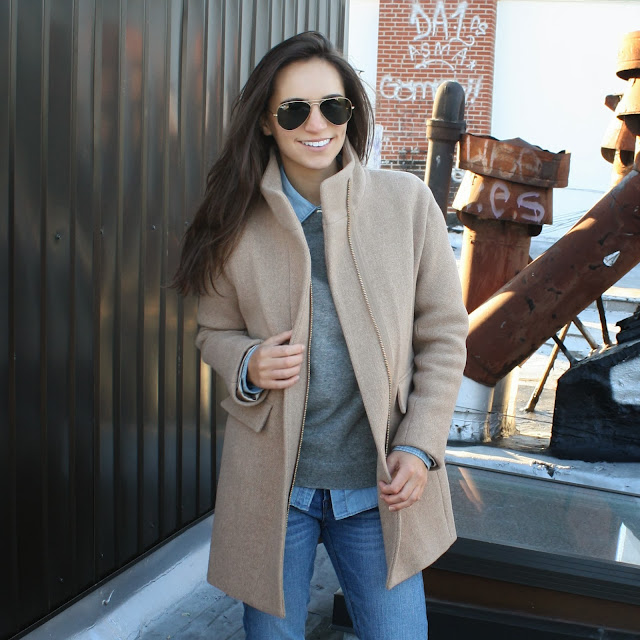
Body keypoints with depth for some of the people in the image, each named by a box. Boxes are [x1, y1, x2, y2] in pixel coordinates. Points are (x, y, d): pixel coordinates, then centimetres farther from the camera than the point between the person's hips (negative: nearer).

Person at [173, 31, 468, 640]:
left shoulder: (407, 202, -4)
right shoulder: (238, 222, -3)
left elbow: (444, 333, 0)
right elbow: (213, 331, 10)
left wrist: (419, 445, -7)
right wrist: (248, 366, -13)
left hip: (380, 482, 0)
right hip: (273, 483, 1)